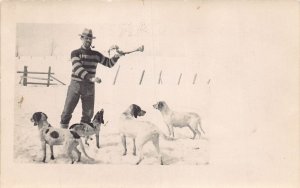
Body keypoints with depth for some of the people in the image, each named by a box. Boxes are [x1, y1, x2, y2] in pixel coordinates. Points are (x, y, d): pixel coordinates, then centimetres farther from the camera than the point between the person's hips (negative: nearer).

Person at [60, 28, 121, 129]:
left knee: (88, 113, 7)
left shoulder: (96, 54, 10)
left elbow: (109, 63, 18)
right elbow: (77, 68, -18)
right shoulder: (76, 53, -3)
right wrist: (91, 78, -31)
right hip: (76, 85, -4)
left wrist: (116, 57, -5)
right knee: (67, 111, -2)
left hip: (90, 87, 4)